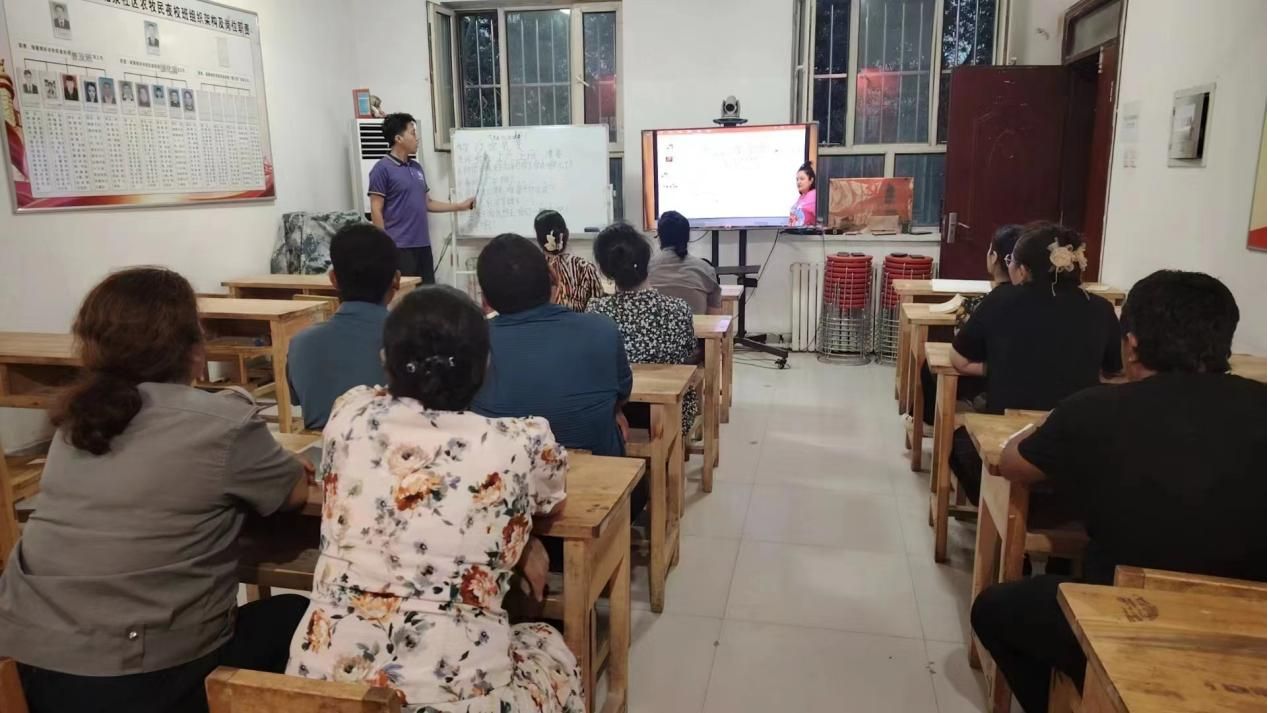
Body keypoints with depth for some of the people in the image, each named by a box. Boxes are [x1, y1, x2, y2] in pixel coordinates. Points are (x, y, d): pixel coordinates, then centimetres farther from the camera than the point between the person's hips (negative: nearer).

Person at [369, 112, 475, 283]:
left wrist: (460, 206, 19)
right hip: (399, 248, -8)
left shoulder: (416, 167, 15)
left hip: (423, 245, 8)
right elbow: (376, 211, -11)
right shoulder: (382, 169, -8)